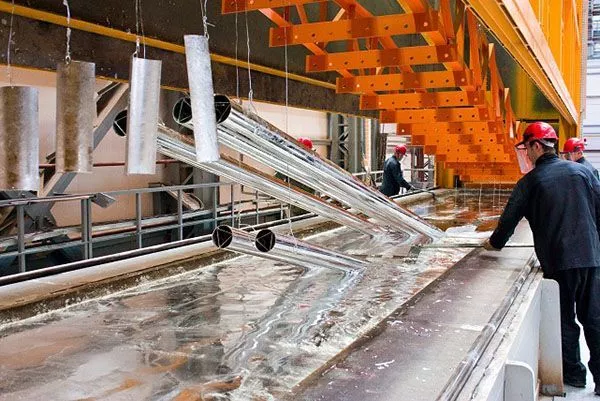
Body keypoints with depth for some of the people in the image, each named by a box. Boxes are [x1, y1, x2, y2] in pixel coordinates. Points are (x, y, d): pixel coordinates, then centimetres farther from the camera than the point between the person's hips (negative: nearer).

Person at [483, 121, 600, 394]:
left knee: (565, 318, 11)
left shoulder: (531, 181, -4)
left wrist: (495, 243, 18)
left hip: (558, 260, -3)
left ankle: (573, 373, 20)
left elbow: (510, 217, 2)